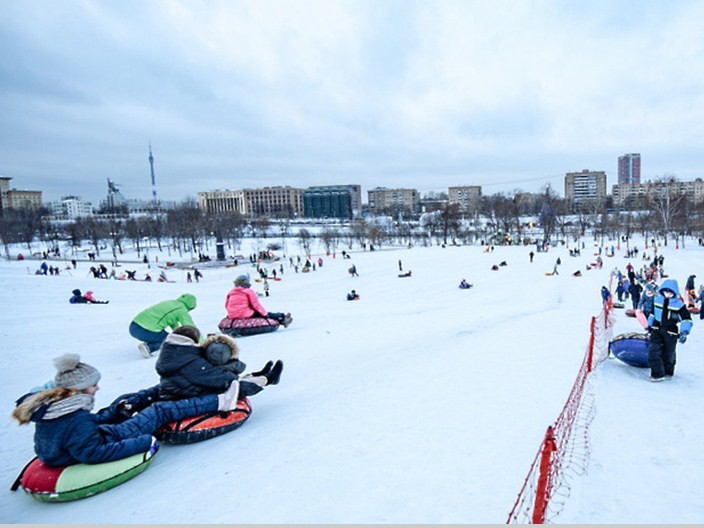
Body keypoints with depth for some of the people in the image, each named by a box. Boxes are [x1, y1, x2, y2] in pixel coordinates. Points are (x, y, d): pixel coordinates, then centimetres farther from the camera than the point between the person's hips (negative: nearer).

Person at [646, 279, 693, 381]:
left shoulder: (679, 304, -9)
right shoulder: (657, 300, 2)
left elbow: (687, 319, -9)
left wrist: (684, 332, -21)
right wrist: (649, 324, 21)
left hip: (670, 333, -2)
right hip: (657, 330, 2)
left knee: (668, 354, 10)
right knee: (653, 350, -11)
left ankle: (668, 372, 33)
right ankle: (657, 374, -4)